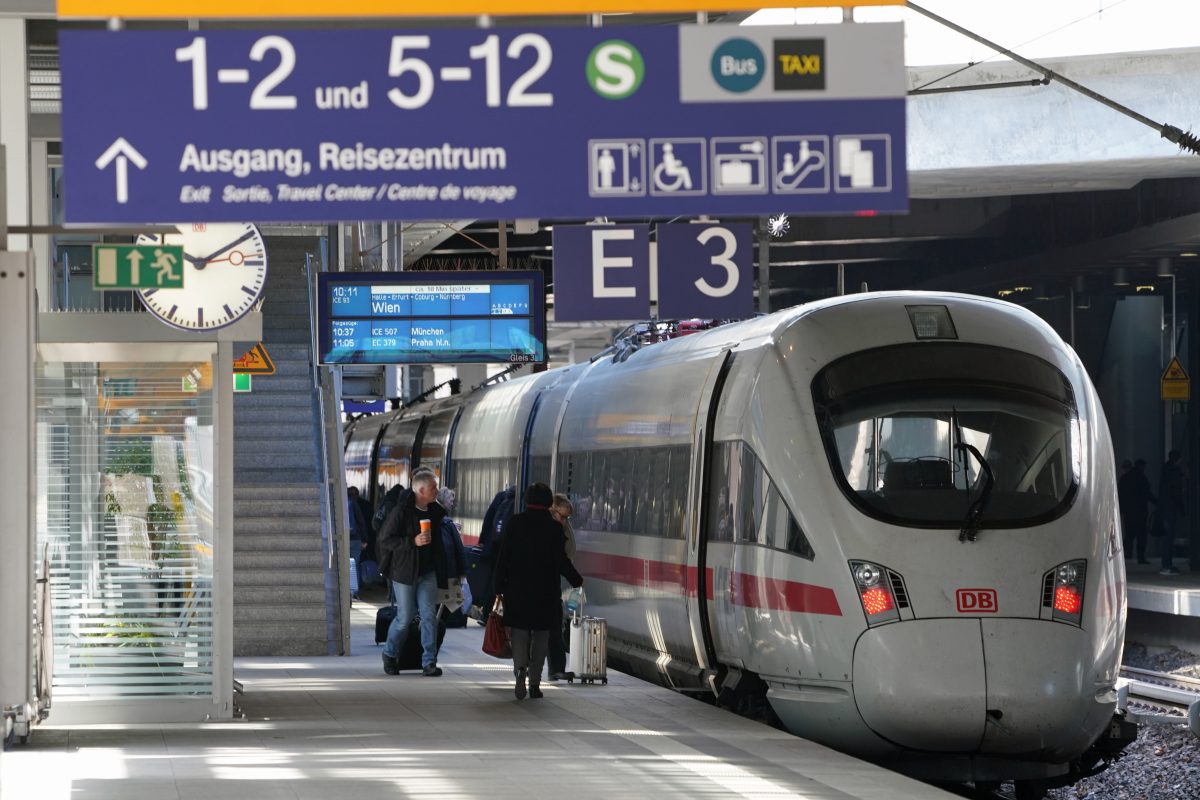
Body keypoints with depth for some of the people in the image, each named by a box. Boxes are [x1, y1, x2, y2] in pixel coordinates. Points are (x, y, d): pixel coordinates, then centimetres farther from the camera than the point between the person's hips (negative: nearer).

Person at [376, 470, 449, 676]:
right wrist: (413, 542, -25)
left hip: (427, 572, 5)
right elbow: (385, 540, -14)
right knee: (405, 618, 2)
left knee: (429, 615, -4)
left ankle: (429, 661, -1)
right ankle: (390, 654, 24)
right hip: (404, 571, -5)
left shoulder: (435, 511, 5)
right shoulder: (401, 511, -14)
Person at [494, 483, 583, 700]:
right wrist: (577, 580, 12)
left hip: (517, 590, 1)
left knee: (519, 633, 6)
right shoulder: (554, 527, -7)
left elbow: (503, 558, -2)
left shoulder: (515, 523, -2)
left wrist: (499, 587, 4)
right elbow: (562, 561, -6)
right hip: (546, 592, -1)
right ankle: (535, 683, 9)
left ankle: (520, 669, -19)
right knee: (540, 637, 9)